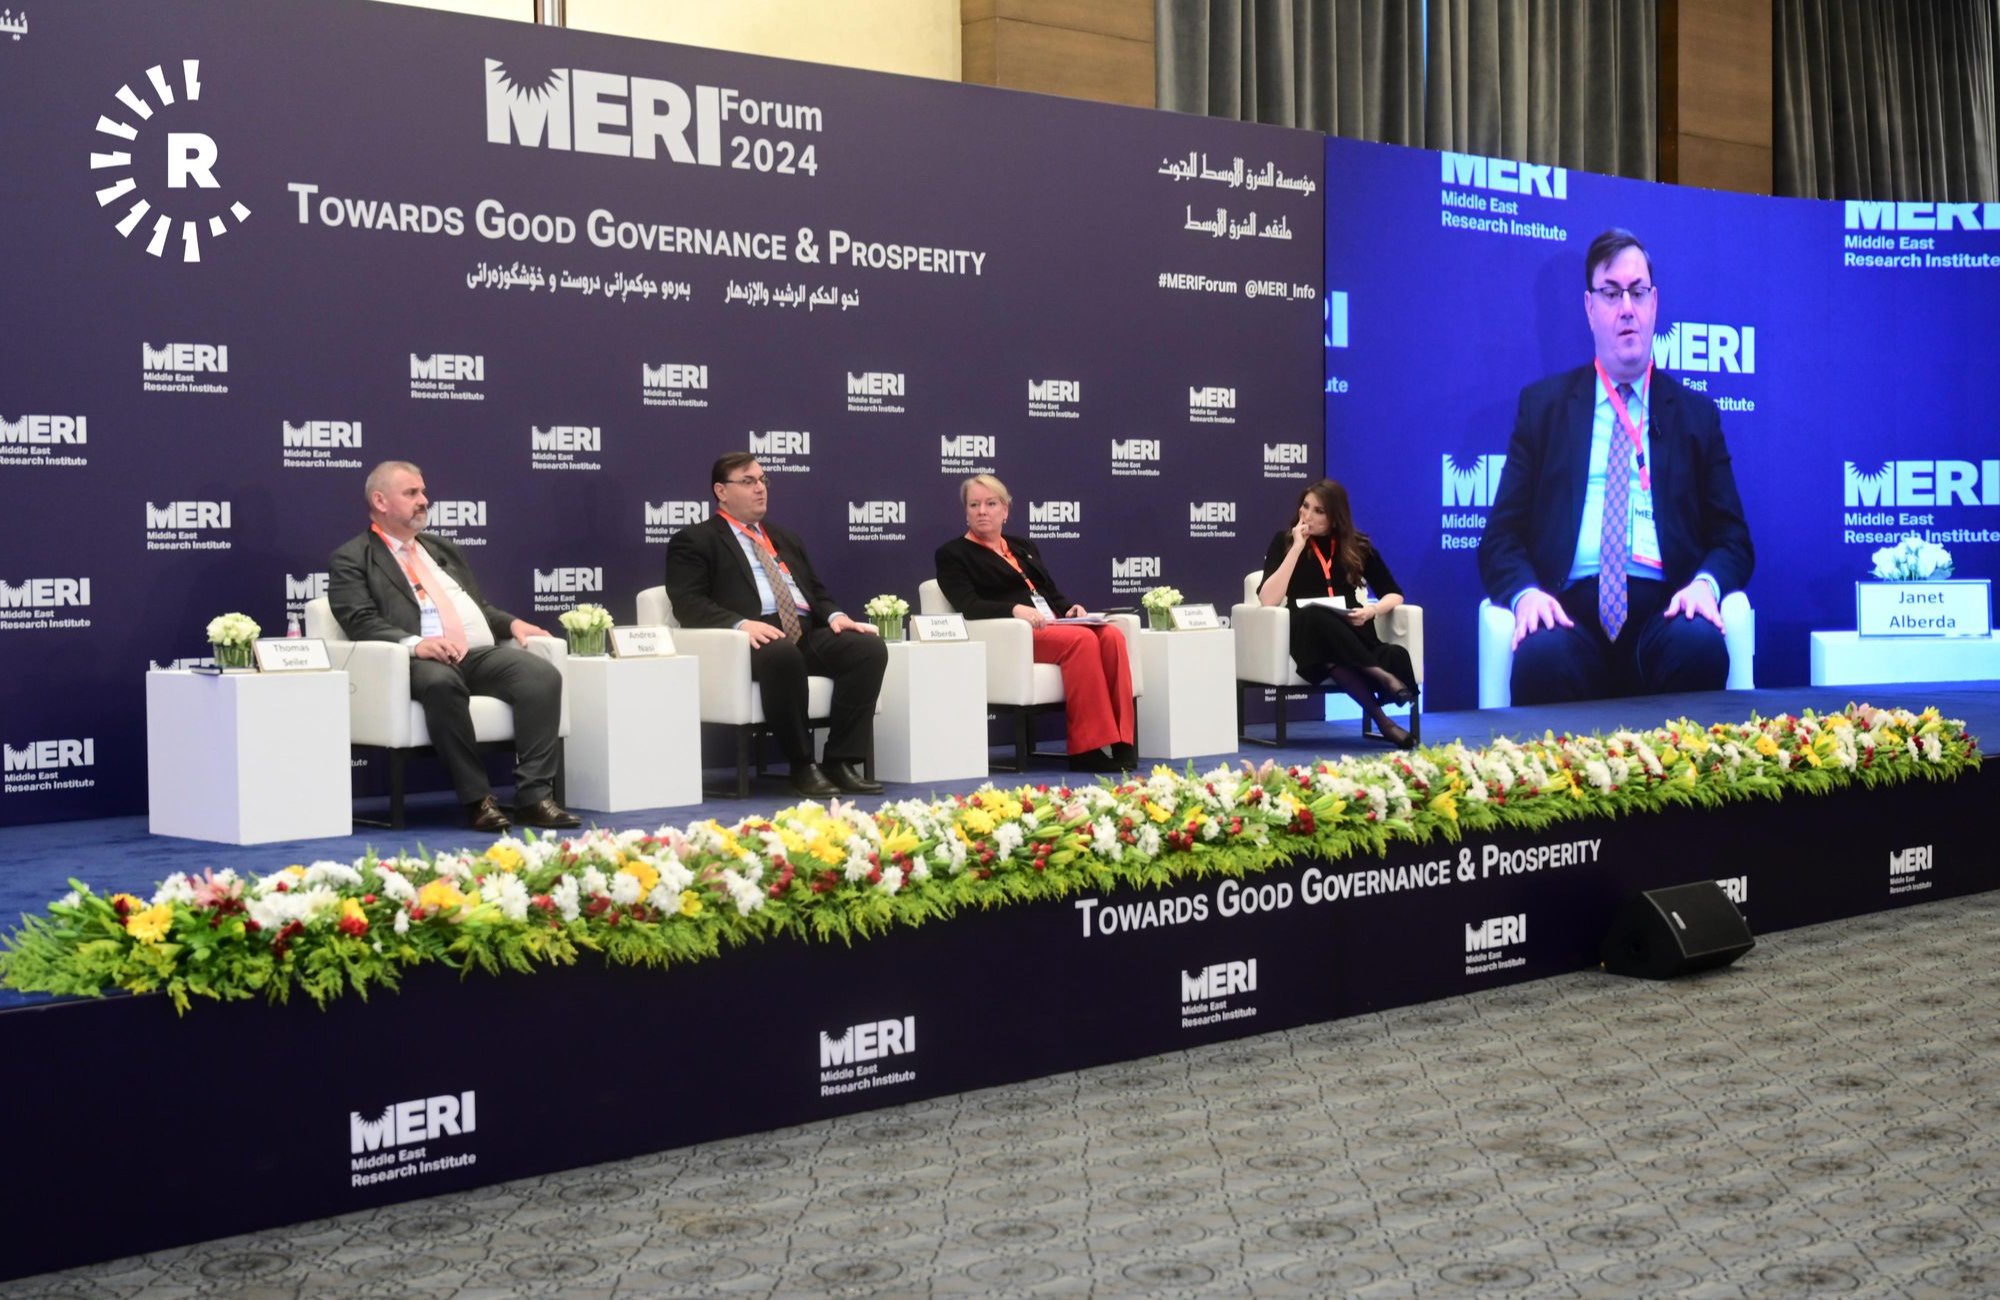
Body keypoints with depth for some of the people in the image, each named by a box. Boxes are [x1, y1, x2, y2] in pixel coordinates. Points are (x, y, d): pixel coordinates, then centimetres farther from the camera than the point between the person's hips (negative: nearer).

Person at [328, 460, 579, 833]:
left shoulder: (442, 549, 30)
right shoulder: (352, 560, 9)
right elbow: (361, 621, -6)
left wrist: (512, 622, 9)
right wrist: (413, 643, -24)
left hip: (483, 653, 6)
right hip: (425, 661, -6)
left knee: (544, 675, -23)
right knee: (442, 683, -40)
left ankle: (534, 795, -25)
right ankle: (476, 799, -30)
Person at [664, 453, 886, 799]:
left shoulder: (786, 541, 30)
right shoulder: (694, 541, 9)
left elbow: (817, 593, 26)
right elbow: (688, 603, -5)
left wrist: (835, 615, 1)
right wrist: (741, 623, -22)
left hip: (808, 634, 6)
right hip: (757, 639, -6)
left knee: (870, 647, -21)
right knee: (783, 655, -40)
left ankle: (842, 762, -19)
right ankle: (802, 766, -26)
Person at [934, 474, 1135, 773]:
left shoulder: (1023, 546, 29)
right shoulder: (952, 554, 9)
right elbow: (968, 606, -7)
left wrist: (1071, 608, 0)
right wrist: (1015, 610, -24)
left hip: (1054, 626, 6)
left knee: (1112, 636, -25)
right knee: (1082, 640, -33)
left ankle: (1120, 743, -30)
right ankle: (1088, 749, -32)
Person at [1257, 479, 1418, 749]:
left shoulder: (1357, 545, 10)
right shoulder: (1284, 542, 4)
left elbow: (1394, 594, 10)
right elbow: (1268, 600, -11)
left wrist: (1372, 610, -13)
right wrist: (1297, 548, -12)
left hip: (1352, 635, 2)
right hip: (1309, 634, -2)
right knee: (1314, 616, -40)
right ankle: (1381, 675, -43)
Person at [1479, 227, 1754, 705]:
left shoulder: (1697, 414, 20)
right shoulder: (1542, 403, 17)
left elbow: (1732, 539, 16)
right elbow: (1502, 535, 10)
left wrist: (1706, 583, -8)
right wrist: (1525, 591, -12)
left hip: (1664, 610, 2)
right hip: (1572, 608, -1)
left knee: (1700, 644, -34)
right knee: (1542, 654, -36)